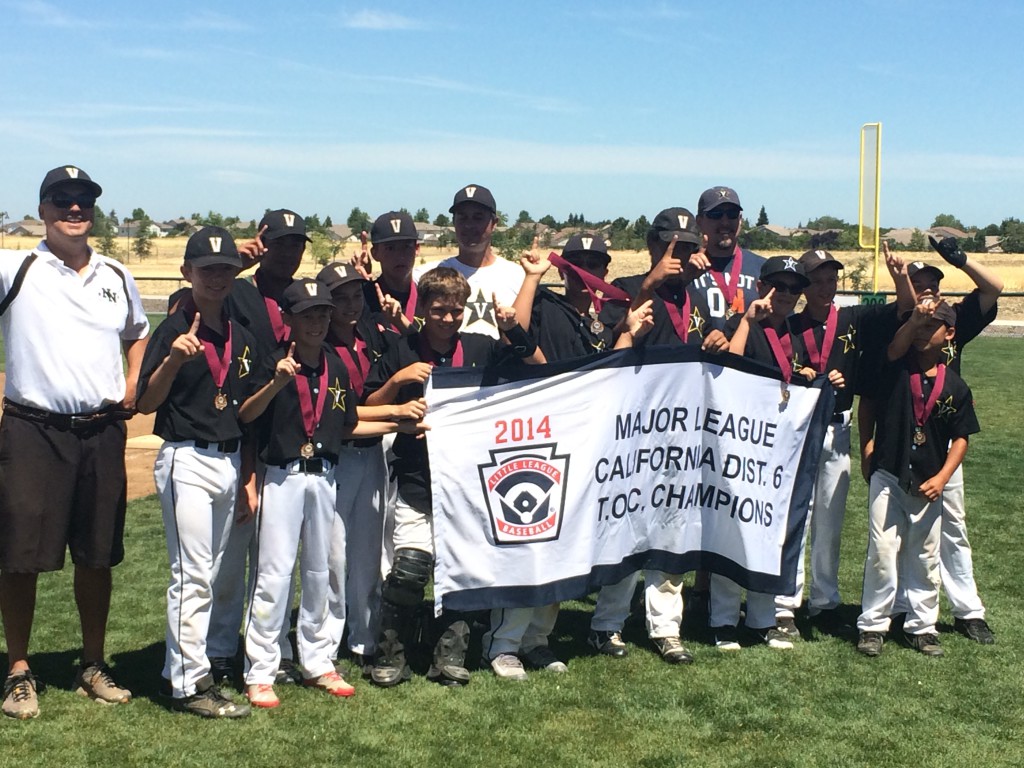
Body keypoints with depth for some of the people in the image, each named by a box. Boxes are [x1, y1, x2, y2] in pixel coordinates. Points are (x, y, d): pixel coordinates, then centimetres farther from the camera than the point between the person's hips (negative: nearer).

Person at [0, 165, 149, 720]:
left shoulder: (117, 277, 11)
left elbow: (137, 334, 26)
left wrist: (134, 388, 11)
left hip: (103, 432, 4)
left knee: (97, 555, 11)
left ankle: (94, 667, 25)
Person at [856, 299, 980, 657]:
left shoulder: (955, 387, 1)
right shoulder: (898, 366, -2)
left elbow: (961, 438, 2)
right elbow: (894, 347, -26)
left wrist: (941, 477, -9)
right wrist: (915, 318, -39)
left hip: (928, 484, 2)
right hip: (888, 477, -2)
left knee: (925, 558, 11)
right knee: (882, 552, -2)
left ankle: (921, 626, 24)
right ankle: (872, 625, 10)